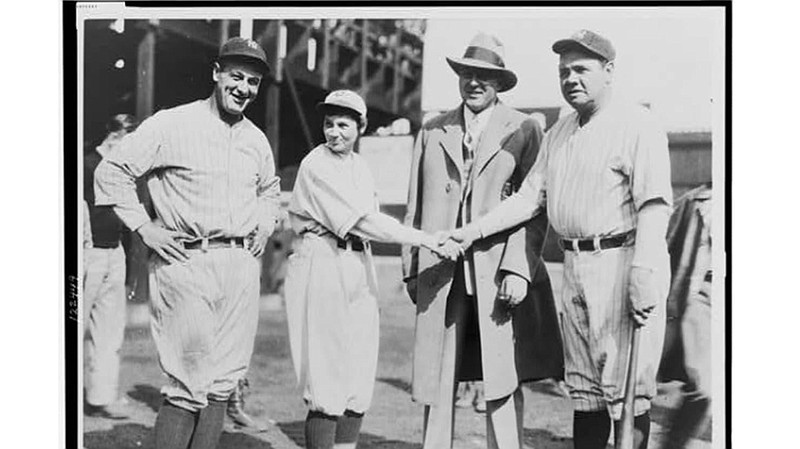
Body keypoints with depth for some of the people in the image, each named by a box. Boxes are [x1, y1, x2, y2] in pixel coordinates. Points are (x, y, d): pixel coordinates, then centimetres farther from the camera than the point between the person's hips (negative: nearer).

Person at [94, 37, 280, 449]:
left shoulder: (256, 140, 15)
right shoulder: (171, 125, -4)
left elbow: (269, 189, 35)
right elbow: (111, 173, -1)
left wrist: (265, 227, 19)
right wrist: (143, 228, -7)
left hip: (240, 264, 6)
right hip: (185, 263, -6)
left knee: (223, 380, 6)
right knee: (189, 383, -9)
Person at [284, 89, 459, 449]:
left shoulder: (359, 165, 14)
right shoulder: (316, 166, -10)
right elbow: (364, 222, -18)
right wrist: (427, 240, -21)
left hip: (359, 271, 8)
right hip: (322, 268, -7)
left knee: (359, 382, 6)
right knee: (326, 383, -7)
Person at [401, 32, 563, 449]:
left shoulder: (524, 130, 6)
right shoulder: (432, 131, 15)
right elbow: (415, 206, 16)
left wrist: (518, 269, -11)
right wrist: (411, 269, 11)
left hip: (500, 275, -3)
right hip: (440, 274, 3)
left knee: (502, 385, -5)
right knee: (436, 384, 3)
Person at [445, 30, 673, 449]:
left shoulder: (636, 125, -7)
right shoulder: (558, 133, 17)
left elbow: (654, 206, -16)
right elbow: (530, 197, 19)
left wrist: (643, 276, -24)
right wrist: (474, 231, 10)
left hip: (621, 262, -8)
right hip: (575, 267, 8)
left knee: (627, 388, -6)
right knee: (584, 389, 13)